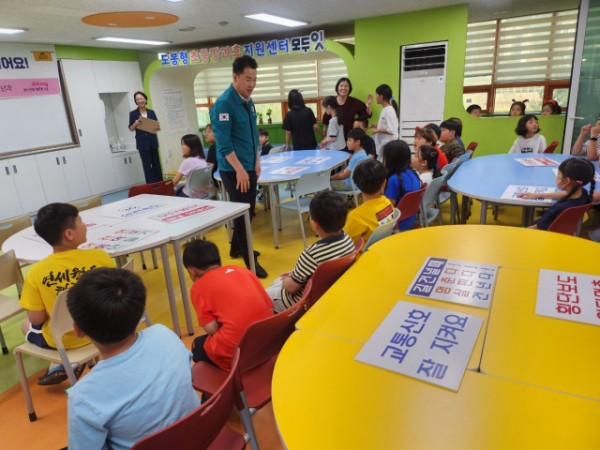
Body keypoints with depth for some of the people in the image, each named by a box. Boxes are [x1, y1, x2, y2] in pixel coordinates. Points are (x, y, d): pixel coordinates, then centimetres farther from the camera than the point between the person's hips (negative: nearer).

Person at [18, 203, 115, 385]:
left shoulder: (36, 272, -21)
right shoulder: (99, 256, -20)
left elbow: (36, 319, -12)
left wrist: (53, 310, 8)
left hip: (61, 340, -2)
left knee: (26, 325, 31)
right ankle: (59, 364, 25)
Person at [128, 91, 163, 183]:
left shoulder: (151, 112, 8)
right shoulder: (133, 113, 0)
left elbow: (158, 126, 11)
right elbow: (131, 129, 1)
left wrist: (157, 128, -12)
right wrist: (135, 124, -19)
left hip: (153, 142, 3)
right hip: (142, 143, -3)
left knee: (157, 163, 8)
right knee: (147, 165, -3)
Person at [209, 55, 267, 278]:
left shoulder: (248, 101, 9)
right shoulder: (223, 103, -16)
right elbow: (224, 143, -20)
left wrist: (256, 162, 13)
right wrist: (239, 170, -21)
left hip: (249, 167, 8)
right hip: (234, 170, -8)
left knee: (248, 210, 17)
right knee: (242, 213, -1)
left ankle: (237, 248, 35)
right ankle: (249, 259, 10)